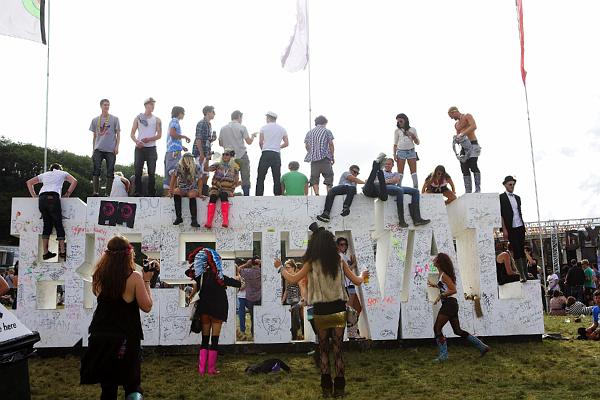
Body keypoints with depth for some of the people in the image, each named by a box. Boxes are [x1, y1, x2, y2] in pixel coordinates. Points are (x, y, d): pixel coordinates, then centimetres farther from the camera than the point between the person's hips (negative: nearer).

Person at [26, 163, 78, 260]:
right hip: (53, 197, -4)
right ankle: (62, 251, -5)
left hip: (42, 198, 4)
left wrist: (34, 195, 26)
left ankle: (45, 252, 1)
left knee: (47, 225, 5)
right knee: (58, 225, -1)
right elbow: (74, 181, 10)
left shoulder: (44, 174, 31)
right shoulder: (62, 173, 24)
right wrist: (67, 194, 12)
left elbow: (29, 182, 31)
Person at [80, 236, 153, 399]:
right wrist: (146, 281, 1)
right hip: (126, 338, -3)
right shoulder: (134, 277, -13)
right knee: (132, 384, 10)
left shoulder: (99, 276, -3)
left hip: (101, 336, 4)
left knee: (108, 387, 15)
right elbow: (146, 307, -8)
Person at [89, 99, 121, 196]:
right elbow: (94, 136, 18)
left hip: (111, 150, -1)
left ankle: (108, 194, 2)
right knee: (96, 170, -10)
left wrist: (117, 146, -6)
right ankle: (96, 192, -9)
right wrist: (93, 149, 14)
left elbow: (118, 134, 7)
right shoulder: (95, 120, 14)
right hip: (98, 149, 1)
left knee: (110, 172, -2)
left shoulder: (114, 119, 8)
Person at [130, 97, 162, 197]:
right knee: (138, 172, -2)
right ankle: (137, 193, 2)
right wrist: (137, 141, -14)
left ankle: (151, 194, 0)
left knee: (151, 172, -2)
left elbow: (159, 135, 2)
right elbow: (132, 134, 6)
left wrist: (149, 139, -15)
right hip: (140, 148, 0)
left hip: (151, 148, 0)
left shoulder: (157, 120, 10)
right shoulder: (138, 118, 10)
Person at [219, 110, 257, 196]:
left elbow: (220, 144, 11)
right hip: (241, 156, -4)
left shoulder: (223, 128, 8)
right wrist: (253, 136, 16)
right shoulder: (242, 127, -3)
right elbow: (249, 142, -4)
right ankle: (246, 195, -5)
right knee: (245, 178, -1)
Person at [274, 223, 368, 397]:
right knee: (338, 349, 12)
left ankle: (326, 387, 12)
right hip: (339, 310, 1)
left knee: (323, 349, 14)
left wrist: (280, 268, 12)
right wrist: (363, 276, 29)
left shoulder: (312, 263, -6)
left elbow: (293, 280, -5)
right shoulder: (340, 261, 0)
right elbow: (357, 281, 6)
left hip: (321, 311, -1)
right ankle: (339, 388, 12)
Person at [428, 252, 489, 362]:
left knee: (437, 328, -6)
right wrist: (434, 285, 25)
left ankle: (443, 354, -3)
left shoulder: (444, 275, -13)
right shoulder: (441, 274, 16)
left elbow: (453, 290, -18)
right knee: (458, 330, 12)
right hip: (450, 304, 10)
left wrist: (441, 296, -17)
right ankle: (482, 346, 15)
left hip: (449, 304, -10)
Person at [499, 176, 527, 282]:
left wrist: (523, 226, 14)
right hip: (511, 229, -6)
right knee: (516, 252, -6)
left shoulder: (517, 198, 16)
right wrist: (504, 229, -12)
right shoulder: (501, 197, -3)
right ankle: (522, 275, -5)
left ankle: (526, 274, 12)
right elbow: (500, 215, -7)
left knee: (522, 251, 7)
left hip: (520, 227, 6)